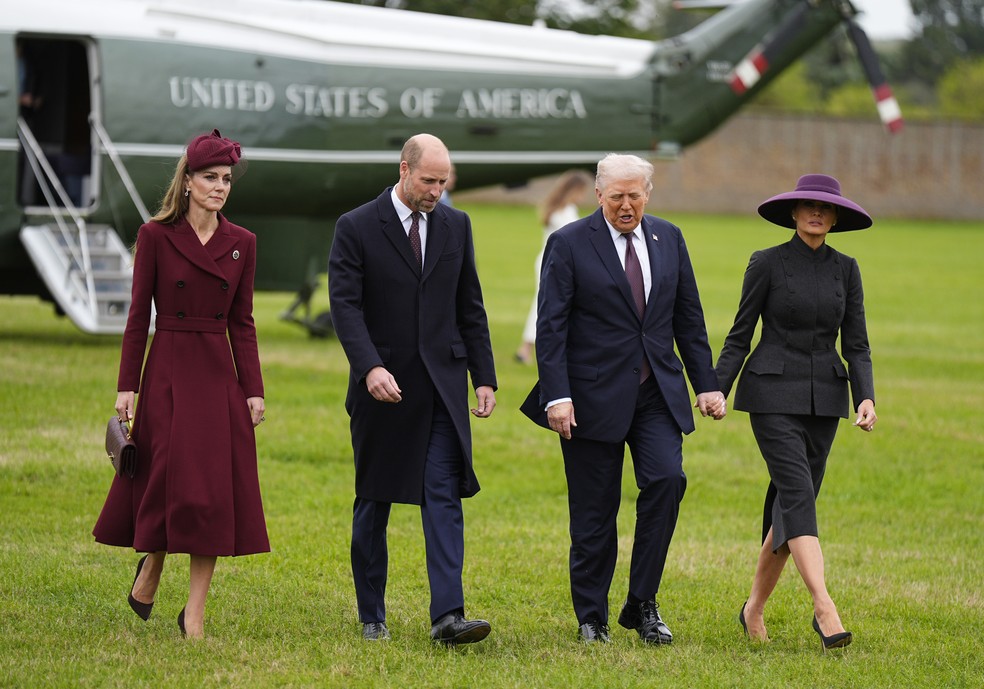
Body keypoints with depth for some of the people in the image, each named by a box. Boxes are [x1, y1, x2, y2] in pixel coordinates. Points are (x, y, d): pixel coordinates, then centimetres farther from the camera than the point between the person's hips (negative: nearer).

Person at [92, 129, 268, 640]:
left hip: (220, 376, 3)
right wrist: (126, 386, -5)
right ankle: (151, 567, 25)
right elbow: (138, 315, -1)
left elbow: (242, 323, 9)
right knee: (172, 479, -5)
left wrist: (253, 390, 3)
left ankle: (195, 611, 4)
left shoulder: (241, 243, 7)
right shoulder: (156, 236, -2)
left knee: (216, 489, -2)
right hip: (168, 372, -3)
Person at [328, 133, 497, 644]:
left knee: (444, 496, -9)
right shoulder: (356, 228, -4)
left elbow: (470, 308, 13)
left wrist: (484, 377, 7)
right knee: (373, 503, 7)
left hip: (442, 386, 2)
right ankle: (372, 616, 19)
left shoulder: (455, 226, 8)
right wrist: (370, 367, -27)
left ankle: (447, 615, -15)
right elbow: (345, 305, -13)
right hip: (383, 386, -2)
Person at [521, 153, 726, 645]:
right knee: (594, 513, 1)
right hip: (594, 397, -3)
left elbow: (689, 317, 14)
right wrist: (556, 396, -15)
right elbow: (551, 326, -7)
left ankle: (642, 604, -5)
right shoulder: (569, 244, -4)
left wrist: (706, 383, 8)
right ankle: (591, 619, 14)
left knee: (667, 479, -17)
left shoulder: (668, 238, 10)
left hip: (658, 394, 3)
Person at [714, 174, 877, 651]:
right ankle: (824, 609, -28)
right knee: (798, 494, -18)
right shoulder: (767, 264, -3)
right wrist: (717, 391, -8)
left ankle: (755, 607, 21)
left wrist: (866, 398, -6)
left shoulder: (845, 270, 8)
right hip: (773, 395, -4)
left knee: (789, 504, 7)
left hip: (823, 397, 4)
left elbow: (856, 344, 7)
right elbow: (740, 336, 0)